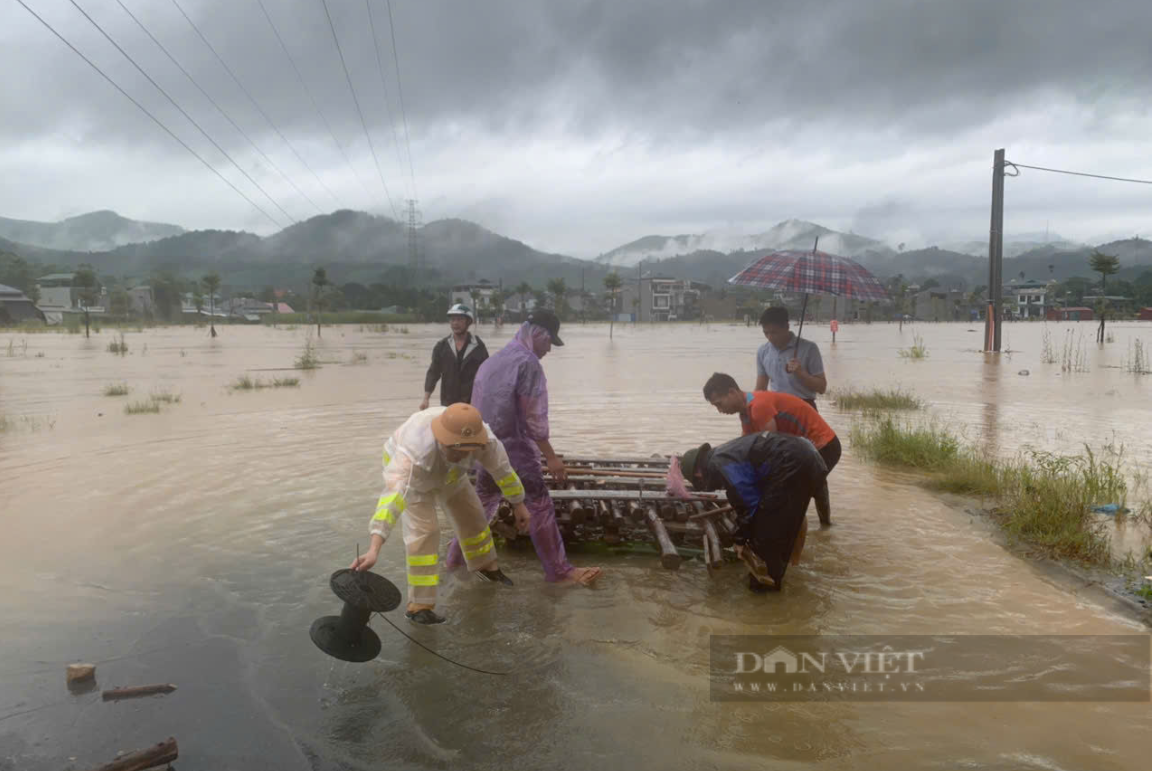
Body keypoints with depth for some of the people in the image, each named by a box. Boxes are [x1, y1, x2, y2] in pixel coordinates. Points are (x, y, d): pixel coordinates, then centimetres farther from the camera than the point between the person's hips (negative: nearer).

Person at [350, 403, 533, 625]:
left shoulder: (482, 437, -36)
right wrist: (374, 550, -71)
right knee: (423, 530, -19)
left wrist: (519, 504, -2)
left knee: (471, 515, 13)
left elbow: (502, 468, -16)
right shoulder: (415, 452, -49)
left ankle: (485, 566, 41)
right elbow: (393, 497, -61)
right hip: (405, 467, -4)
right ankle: (419, 605, -8)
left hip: (447, 471, 5)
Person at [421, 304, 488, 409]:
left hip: (473, 403, -2)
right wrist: (426, 398, -5)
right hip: (447, 403, 2)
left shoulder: (478, 347, 0)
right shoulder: (441, 347, 6)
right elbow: (433, 372, 4)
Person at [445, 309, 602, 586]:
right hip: (513, 449, -8)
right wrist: (551, 456, -12)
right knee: (540, 507, -1)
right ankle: (560, 570, 4)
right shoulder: (527, 362, -14)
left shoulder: (491, 361, 14)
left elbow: (478, 409, 17)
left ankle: (457, 553, 33)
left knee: (483, 502, 23)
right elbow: (534, 417, -16)